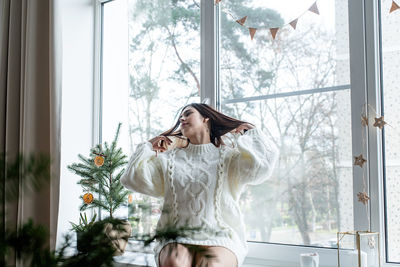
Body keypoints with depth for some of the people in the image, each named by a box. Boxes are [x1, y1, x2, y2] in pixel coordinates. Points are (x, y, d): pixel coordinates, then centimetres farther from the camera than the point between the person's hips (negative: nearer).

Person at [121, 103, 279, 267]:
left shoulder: (228, 157, 13)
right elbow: (132, 179, 13)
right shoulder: (169, 159, 21)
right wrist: (147, 146, 17)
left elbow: (260, 167, -5)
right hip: (176, 237, 2)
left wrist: (251, 132, 8)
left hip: (219, 237, -2)